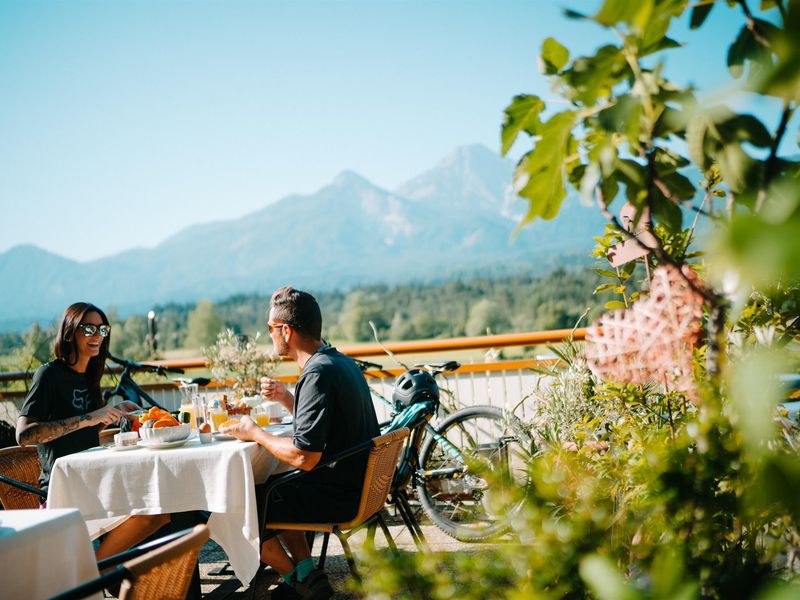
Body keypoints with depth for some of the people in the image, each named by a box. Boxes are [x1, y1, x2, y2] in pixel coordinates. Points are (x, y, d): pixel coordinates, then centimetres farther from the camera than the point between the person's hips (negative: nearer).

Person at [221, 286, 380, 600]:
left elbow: (304, 457, -26)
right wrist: (286, 398, 7)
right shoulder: (340, 361, 9)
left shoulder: (318, 374, -23)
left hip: (336, 497, -10)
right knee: (272, 488, 29)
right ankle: (307, 575, 21)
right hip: (355, 486, 10)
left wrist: (255, 433, -12)